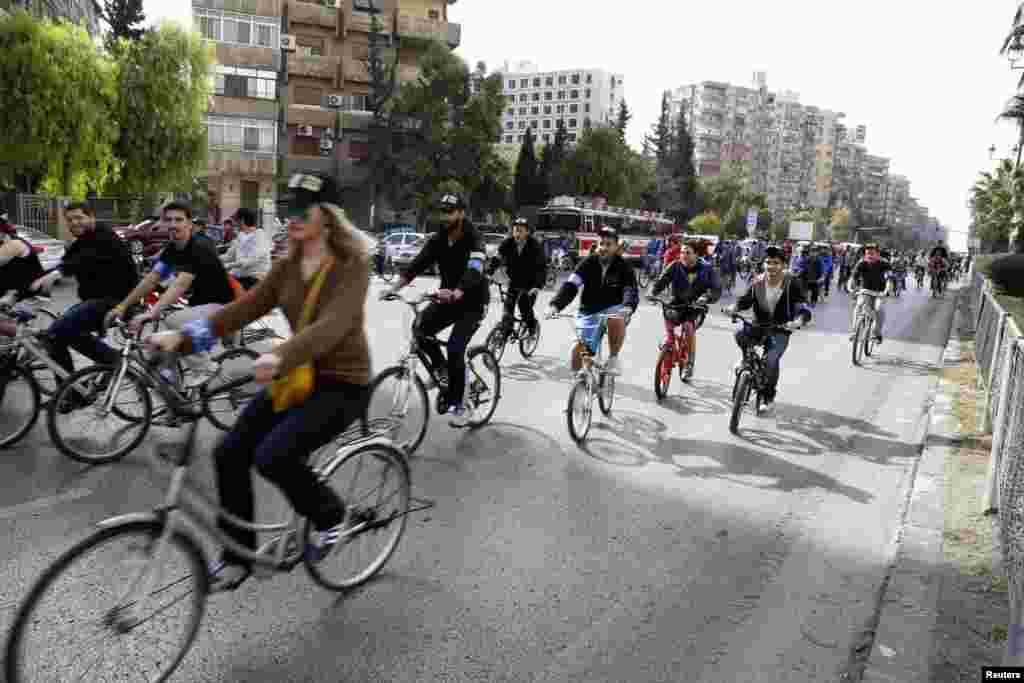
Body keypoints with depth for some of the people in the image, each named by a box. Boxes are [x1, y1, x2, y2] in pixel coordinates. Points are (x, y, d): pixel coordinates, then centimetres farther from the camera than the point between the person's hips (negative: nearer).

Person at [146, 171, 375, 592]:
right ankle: (238, 558, 14)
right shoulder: (287, 268, 5)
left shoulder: (352, 266, -16)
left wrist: (280, 356, -49)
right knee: (229, 455, -4)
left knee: (273, 457, -24)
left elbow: (333, 325, -32)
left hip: (342, 385, -7)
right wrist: (181, 339, -16)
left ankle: (330, 515, 6)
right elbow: (242, 309, -3)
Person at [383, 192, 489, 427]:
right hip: (448, 298, 6)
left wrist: (455, 294, -56)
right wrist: (394, 287, -26)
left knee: (455, 348, -19)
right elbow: (418, 264, -12)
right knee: (420, 329, -16)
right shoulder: (438, 239, -2)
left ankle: (458, 406, -6)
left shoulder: (474, 239, -20)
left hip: (473, 301, -6)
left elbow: (474, 272, -37)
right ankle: (442, 367, 12)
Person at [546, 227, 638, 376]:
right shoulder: (588, 263, -4)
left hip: (613, 309, -2)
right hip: (589, 311, 2)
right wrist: (555, 305, -31)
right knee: (578, 349, -11)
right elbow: (570, 285, -14)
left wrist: (628, 307, -42)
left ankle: (613, 358, -16)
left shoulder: (623, 267, -6)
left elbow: (631, 291, -17)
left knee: (617, 320, -37)